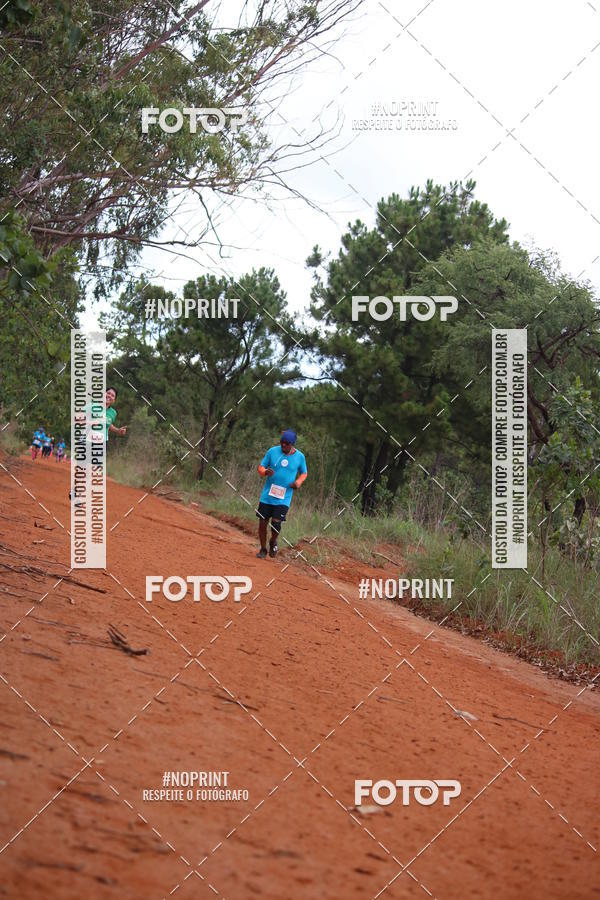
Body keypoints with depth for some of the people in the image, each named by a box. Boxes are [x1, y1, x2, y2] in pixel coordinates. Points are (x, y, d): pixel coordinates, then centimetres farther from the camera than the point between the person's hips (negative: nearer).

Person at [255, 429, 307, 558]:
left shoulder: (300, 456, -1)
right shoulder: (272, 451, -2)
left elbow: (304, 473, 14)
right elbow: (261, 467, 4)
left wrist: (299, 481, -7)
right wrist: (265, 472, -19)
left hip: (284, 498, -1)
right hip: (267, 495, 1)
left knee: (276, 523, -12)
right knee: (262, 522, 2)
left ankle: (273, 542, 21)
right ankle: (263, 549, 24)